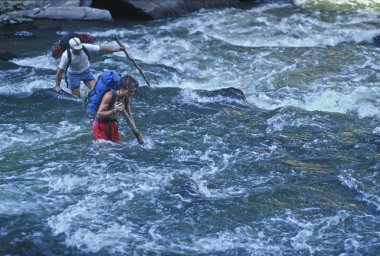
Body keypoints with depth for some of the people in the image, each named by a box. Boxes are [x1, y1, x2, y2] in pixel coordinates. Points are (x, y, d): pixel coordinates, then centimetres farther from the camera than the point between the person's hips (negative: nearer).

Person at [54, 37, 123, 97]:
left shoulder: (85, 47, -26)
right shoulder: (66, 56, -29)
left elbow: (102, 48, -27)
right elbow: (60, 71, -21)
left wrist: (117, 49, -35)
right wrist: (57, 86, -20)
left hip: (86, 71, 2)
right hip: (73, 74, -2)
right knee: (76, 97, 2)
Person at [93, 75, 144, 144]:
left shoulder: (127, 99, -5)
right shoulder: (109, 96, -25)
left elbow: (129, 117, 5)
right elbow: (99, 114, -25)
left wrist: (137, 133, 1)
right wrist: (114, 111, -38)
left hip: (113, 125, 6)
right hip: (100, 126, -6)